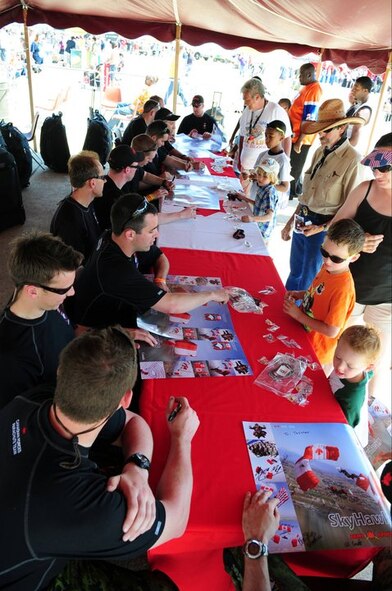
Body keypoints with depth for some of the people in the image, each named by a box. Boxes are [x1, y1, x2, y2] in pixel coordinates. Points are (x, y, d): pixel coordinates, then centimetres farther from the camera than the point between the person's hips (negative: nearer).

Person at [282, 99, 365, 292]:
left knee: (308, 280, 8)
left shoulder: (352, 160, -17)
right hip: (303, 222, 7)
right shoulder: (320, 152, 6)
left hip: (324, 227, -7)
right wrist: (290, 222, 14)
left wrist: (322, 228, -20)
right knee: (294, 272, 21)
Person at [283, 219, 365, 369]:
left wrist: (298, 314, -21)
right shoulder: (327, 267, -7)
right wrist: (299, 295, -6)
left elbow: (332, 331, -26)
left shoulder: (343, 289, -30)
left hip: (316, 352, -7)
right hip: (303, 335, 7)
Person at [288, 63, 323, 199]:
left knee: (294, 168, 4)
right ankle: (296, 190, 35)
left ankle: (289, 193, 19)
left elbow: (308, 120, -24)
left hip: (300, 138, -10)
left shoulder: (314, 90, -20)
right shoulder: (306, 87, 11)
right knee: (292, 166, 20)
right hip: (294, 135, 10)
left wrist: (300, 141, -23)